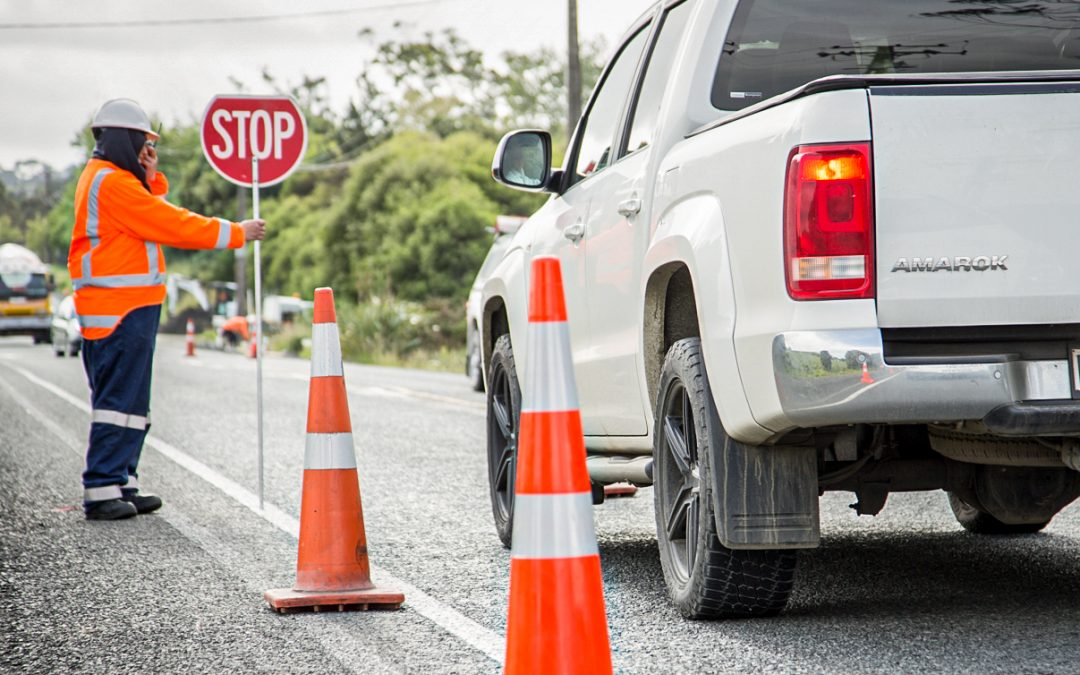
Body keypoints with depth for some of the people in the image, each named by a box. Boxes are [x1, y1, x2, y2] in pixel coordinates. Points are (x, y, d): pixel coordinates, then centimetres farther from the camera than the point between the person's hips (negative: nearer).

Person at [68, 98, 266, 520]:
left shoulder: (104, 178, 19)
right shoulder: (110, 182, -15)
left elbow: (155, 216, 23)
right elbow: (172, 225, -16)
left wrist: (152, 178, 8)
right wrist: (238, 233, -10)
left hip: (127, 307, 11)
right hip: (120, 308, -11)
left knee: (129, 399, 13)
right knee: (118, 399, -10)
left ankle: (121, 483, 16)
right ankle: (101, 491, -10)